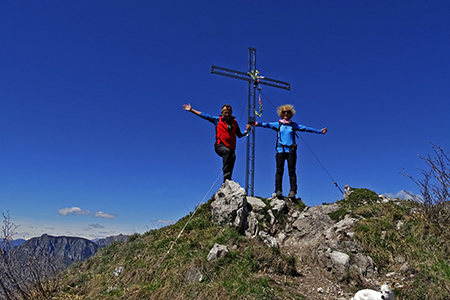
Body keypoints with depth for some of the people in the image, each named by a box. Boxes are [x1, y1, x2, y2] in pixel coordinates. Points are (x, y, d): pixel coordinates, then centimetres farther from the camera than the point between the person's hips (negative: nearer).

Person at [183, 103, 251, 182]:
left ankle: (227, 179, -23)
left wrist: (247, 130, 10)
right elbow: (204, 115, 13)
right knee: (227, 151, -35)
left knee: (233, 156, -27)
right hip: (220, 146, -3)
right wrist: (191, 110, 12)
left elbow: (239, 135, 28)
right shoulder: (217, 119, 11)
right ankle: (226, 176, -40)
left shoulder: (234, 123, 18)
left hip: (230, 147, 3)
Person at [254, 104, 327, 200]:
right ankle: (278, 190, -6)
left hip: (291, 150, 1)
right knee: (279, 170, -7)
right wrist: (256, 123, -13)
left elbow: (306, 128, 11)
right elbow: (267, 125, 1)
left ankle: (292, 191, -5)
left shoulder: (294, 125, 14)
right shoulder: (277, 124, 12)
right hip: (280, 150, 0)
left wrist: (320, 131, 6)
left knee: (292, 171, -4)